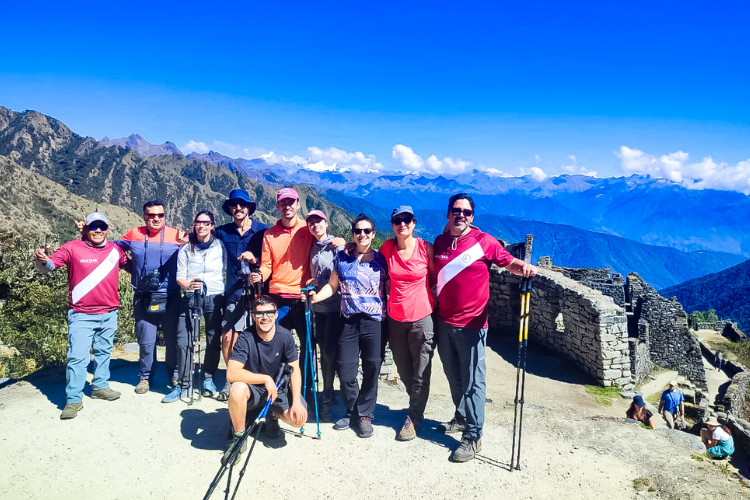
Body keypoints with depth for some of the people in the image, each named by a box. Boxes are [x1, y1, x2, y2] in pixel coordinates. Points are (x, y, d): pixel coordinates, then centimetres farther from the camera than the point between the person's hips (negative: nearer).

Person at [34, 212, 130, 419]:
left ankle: (100, 386, 34)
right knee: (77, 356, -5)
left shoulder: (115, 250, 5)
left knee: (104, 352, 17)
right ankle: (73, 400, 5)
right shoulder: (72, 248, -6)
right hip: (82, 315, -4)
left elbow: (131, 267, 19)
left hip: (109, 313, 4)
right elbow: (49, 266, -12)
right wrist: (42, 260, -32)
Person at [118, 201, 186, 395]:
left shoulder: (175, 234, -3)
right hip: (143, 298, 1)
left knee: (173, 338, 9)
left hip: (170, 297, -1)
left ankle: (174, 374, 28)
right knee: (146, 341, 5)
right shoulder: (134, 234, 3)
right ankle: (145, 377, 23)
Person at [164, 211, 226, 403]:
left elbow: (226, 270, 6)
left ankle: (208, 379, 25)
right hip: (191, 298, 0)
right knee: (184, 341, -8)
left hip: (215, 297, 0)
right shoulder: (186, 248, 5)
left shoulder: (220, 246, 4)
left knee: (214, 341, 6)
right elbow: (180, 276, 1)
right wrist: (187, 285, -19)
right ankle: (183, 385, 2)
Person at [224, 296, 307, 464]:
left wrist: (297, 401, -21)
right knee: (237, 389, -36)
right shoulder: (245, 338, -20)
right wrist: (265, 378, -31)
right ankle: (238, 436, -9)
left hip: (278, 388, 2)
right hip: (253, 390, -2)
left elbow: (294, 370, -10)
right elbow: (231, 373, -29)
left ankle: (273, 416, 15)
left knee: (299, 418, -22)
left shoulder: (285, 336, -13)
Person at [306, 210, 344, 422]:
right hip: (318, 305, 5)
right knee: (324, 350, 11)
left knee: (329, 351, -4)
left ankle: (327, 400, 10)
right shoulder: (313, 248, 13)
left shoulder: (337, 245, -4)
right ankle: (327, 395, 25)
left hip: (334, 304, -5)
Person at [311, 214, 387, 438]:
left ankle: (365, 414, 22)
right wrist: (316, 296, -8)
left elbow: (389, 289, 3)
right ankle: (352, 412, 26)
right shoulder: (342, 258, 7)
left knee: (371, 370, 4)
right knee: (346, 372, 3)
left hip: (374, 322, -1)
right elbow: (332, 285, 9)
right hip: (349, 321, 1)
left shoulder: (381, 260, 3)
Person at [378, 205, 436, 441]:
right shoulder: (387, 247, 0)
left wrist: (434, 302, -3)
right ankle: (417, 407, 41)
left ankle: (414, 417, 25)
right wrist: (389, 295, 7)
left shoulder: (426, 248, -9)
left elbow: (436, 278, 1)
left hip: (422, 317, -4)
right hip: (396, 318, 4)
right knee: (403, 370, 17)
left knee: (420, 373, 6)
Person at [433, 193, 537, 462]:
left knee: (472, 380, 0)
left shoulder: (484, 241, -7)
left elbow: (508, 262, -2)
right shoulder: (439, 242, 6)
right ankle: (462, 417, 39)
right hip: (443, 321, 5)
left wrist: (524, 266, -24)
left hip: (471, 324, -5)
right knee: (453, 376, 19)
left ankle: (473, 436, 10)